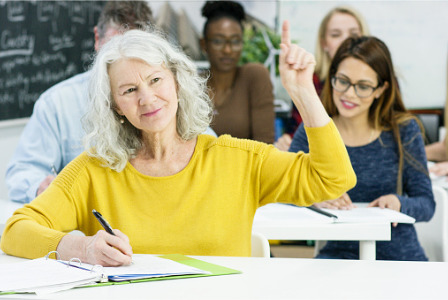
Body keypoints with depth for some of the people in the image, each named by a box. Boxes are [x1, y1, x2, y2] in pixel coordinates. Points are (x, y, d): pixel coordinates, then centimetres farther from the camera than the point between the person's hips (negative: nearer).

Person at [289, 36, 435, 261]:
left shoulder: (404, 131, 1)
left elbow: (427, 204, 2)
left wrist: (398, 203, -19)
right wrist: (315, 199, -27)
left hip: (401, 259, 1)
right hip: (339, 254, 0)